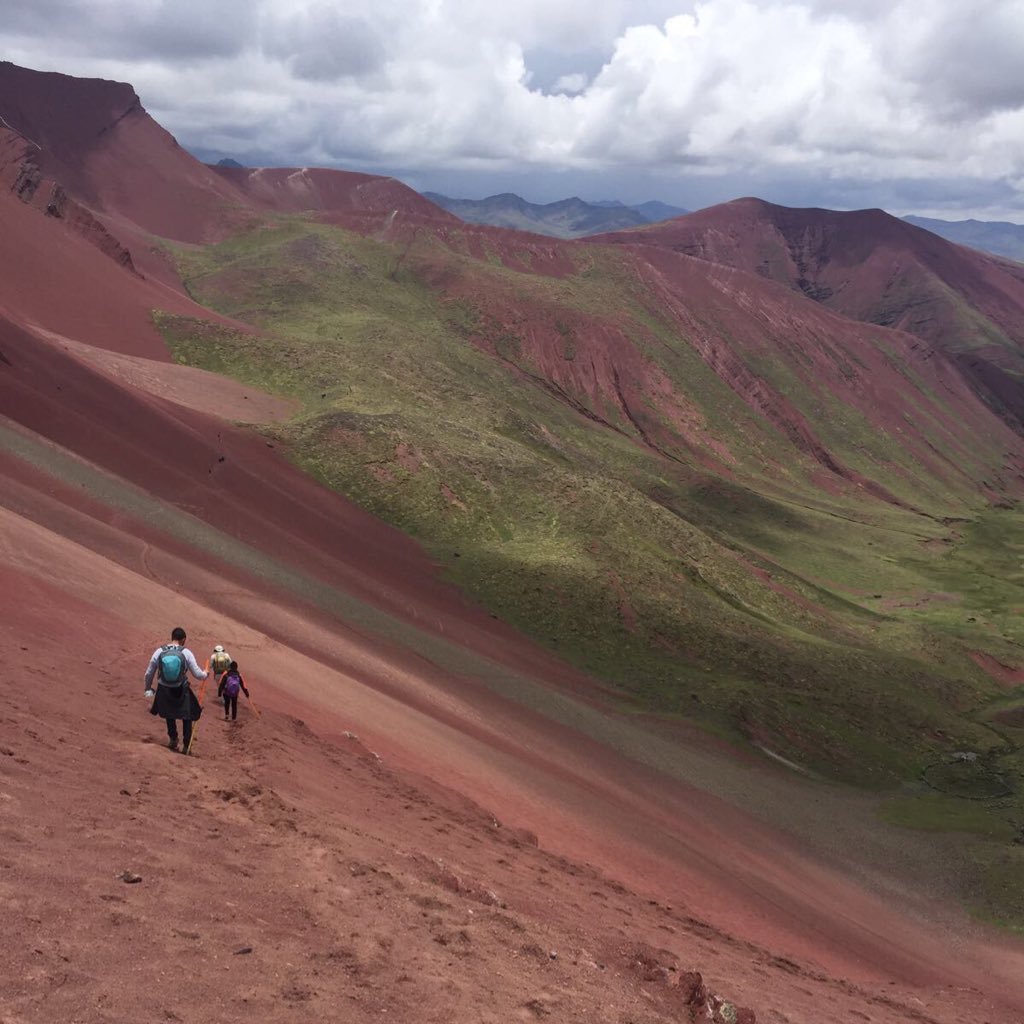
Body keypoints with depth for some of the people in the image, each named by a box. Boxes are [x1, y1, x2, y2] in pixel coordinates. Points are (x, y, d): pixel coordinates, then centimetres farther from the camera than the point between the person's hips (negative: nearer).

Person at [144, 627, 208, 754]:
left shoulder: (159, 652, -9)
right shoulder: (186, 653, -14)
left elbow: (149, 674, 0)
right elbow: (197, 674, -10)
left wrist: (148, 689, 16)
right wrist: (205, 674, 13)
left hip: (164, 691, 2)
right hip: (181, 691, -2)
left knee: (170, 715, 30)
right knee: (187, 716, 21)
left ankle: (173, 740, 43)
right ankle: (186, 745, 24)